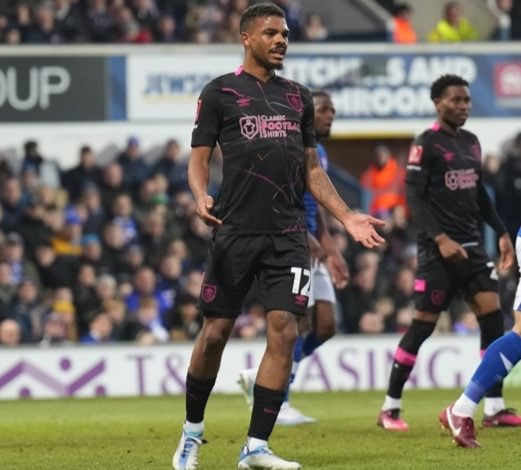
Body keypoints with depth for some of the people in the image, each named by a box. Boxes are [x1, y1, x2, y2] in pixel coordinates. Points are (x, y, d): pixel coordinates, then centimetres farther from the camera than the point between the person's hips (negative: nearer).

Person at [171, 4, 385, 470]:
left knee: (284, 331, -8)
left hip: (288, 234, 3)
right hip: (236, 231, -3)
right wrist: (202, 197, -20)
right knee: (216, 332, 1)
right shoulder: (220, 92, 3)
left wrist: (347, 216, 10)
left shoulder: (298, 97, 15)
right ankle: (192, 432, 23)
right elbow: (199, 157, 1)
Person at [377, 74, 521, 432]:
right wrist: (441, 239, -22)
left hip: (472, 245, 7)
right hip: (438, 249, -7)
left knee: (492, 313, -4)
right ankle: (390, 408, 5)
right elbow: (414, 197, -13)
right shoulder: (426, 144, -8)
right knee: (424, 322, -5)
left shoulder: (471, 142, 15)